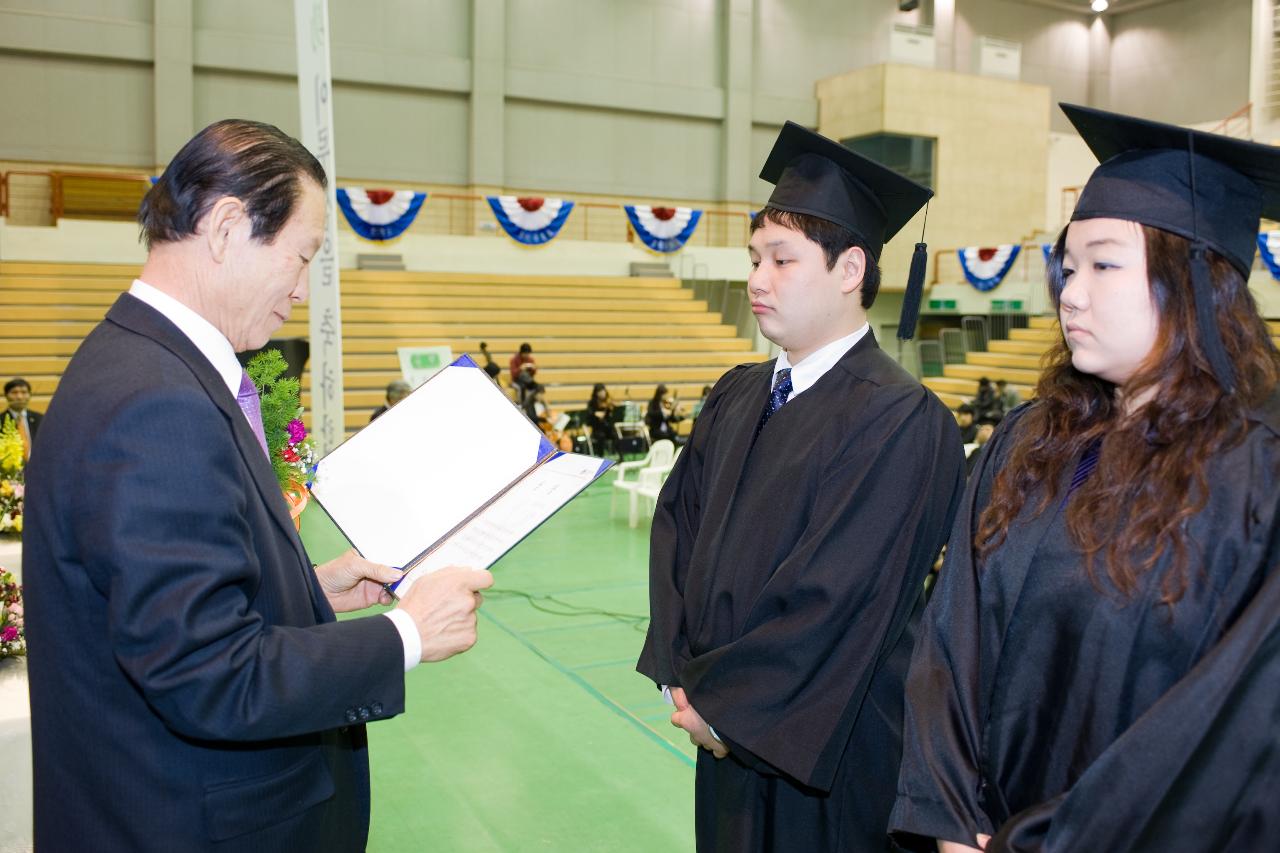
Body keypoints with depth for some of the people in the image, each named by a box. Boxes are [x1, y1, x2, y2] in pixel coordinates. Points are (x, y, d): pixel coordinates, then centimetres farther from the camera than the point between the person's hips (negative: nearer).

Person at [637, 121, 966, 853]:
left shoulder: (899, 421, -19)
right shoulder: (737, 397, 3)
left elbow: (836, 597, -22)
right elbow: (676, 525, 5)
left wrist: (717, 700, -13)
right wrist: (682, 673, -5)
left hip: (830, 754, -6)